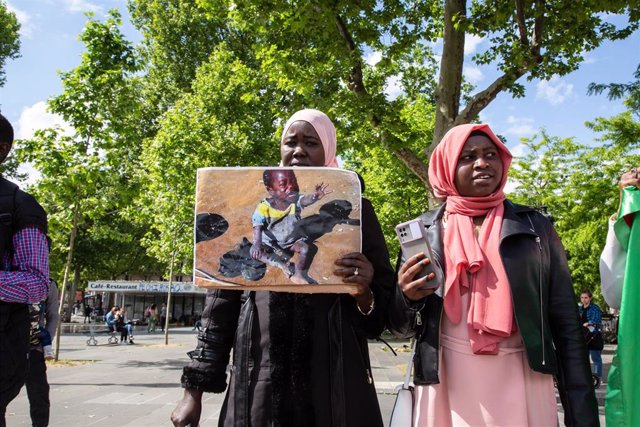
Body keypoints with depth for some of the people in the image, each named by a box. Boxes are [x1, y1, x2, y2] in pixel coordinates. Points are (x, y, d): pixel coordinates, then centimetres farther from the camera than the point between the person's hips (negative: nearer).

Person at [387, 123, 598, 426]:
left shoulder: (535, 226, 4)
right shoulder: (424, 230, 3)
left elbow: (566, 324, 2)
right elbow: (401, 327, 6)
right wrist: (408, 297, -16)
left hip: (522, 386, 0)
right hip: (446, 387, 0)